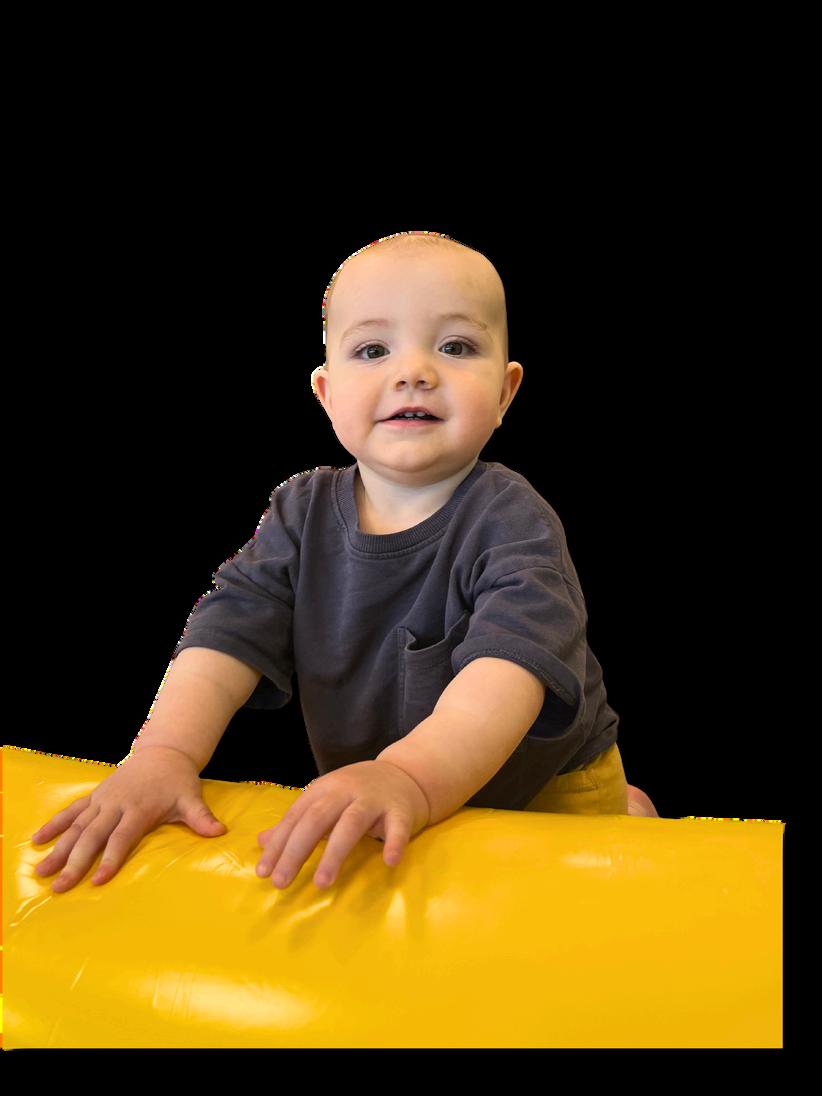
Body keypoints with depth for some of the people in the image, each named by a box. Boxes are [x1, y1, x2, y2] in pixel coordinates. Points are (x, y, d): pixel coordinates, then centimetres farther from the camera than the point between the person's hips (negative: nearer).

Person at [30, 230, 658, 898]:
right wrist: (163, 752, -33)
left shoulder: (513, 519, -22)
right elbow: (230, 631, -14)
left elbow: (511, 666, -38)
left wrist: (411, 777, -56)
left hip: (545, 787, -4)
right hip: (367, 790, 5)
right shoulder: (302, 512, -6)